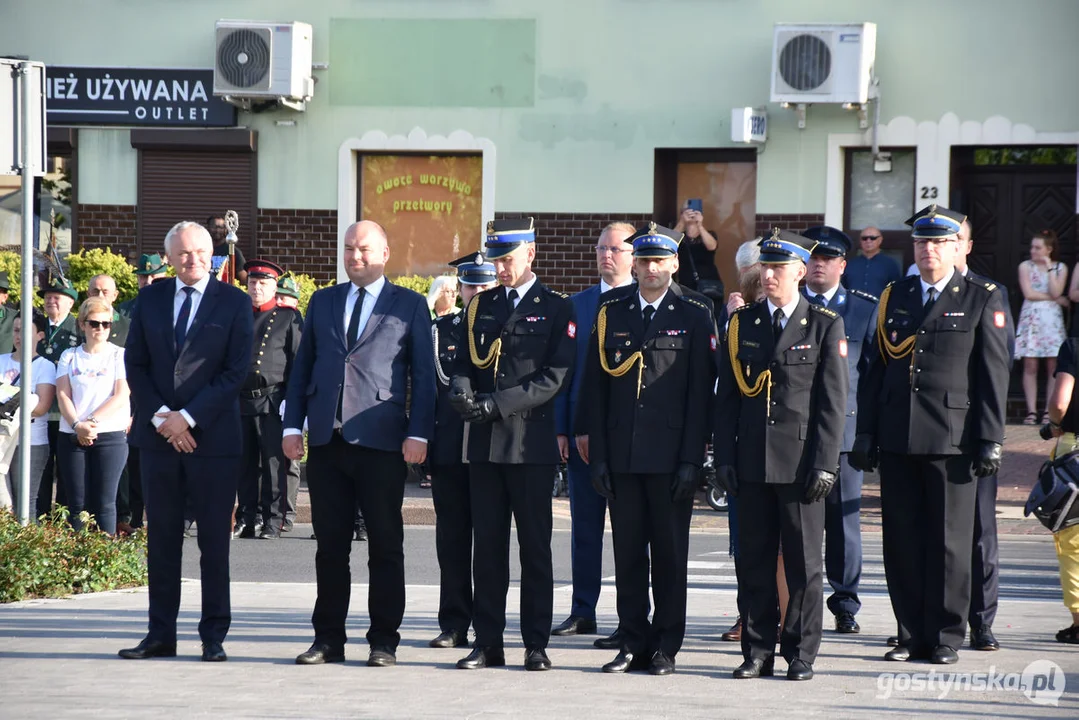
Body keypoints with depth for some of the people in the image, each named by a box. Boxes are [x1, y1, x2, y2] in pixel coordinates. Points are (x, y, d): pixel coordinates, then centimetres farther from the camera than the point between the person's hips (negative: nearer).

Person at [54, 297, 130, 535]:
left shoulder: (119, 355, 5)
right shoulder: (69, 356, 13)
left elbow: (121, 396, -4)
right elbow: (63, 394, 3)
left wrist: (92, 422, -14)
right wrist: (78, 425, -14)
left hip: (110, 435, -2)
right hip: (72, 436, 2)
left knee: (104, 504, -6)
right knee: (77, 503, 0)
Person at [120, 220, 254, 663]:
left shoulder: (234, 303, 0)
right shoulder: (150, 299, 9)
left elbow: (236, 370, -6)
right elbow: (135, 363, 7)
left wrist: (188, 417, -12)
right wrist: (161, 418, -6)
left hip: (213, 437, -3)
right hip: (159, 435, 3)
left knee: (214, 540, 1)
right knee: (162, 538, 5)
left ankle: (213, 636, 6)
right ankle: (161, 635, 10)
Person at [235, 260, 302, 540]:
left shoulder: (289, 318, 5)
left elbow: (298, 360, 1)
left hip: (272, 400, -4)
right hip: (240, 400, 4)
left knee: (274, 464, -4)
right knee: (245, 464, 6)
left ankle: (273, 520, 0)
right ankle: (247, 519, 11)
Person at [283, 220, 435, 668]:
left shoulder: (409, 306, 6)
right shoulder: (322, 303, 15)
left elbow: (423, 374, 2)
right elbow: (302, 367, 15)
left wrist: (418, 433, -7)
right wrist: (293, 426, 5)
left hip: (381, 441, -3)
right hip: (326, 440, 3)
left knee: (385, 545, 1)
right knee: (330, 545, 6)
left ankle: (384, 642, 6)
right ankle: (328, 639, 11)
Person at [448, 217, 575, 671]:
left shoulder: (556, 309, 0)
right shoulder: (480, 307, 15)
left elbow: (554, 377, -8)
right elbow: (464, 363, 14)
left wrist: (498, 404, -17)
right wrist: (462, 392, -10)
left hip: (532, 443, -4)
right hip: (484, 445, 4)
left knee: (535, 546, 1)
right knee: (487, 545, 5)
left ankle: (536, 645, 5)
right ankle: (487, 642, 9)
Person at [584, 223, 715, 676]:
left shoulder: (694, 317, 2)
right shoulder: (611, 313, 10)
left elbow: (700, 394, -2)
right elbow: (596, 389, 9)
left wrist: (691, 460, -9)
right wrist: (598, 455, 3)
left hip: (670, 457, -3)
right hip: (622, 454, 3)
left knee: (670, 553, 2)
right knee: (627, 551, 6)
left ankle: (666, 648, 8)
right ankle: (633, 645, 12)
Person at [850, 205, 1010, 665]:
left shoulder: (983, 300, 2)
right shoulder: (894, 297, 13)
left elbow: (992, 374, -1)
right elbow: (875, 368, 13)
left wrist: (990, 440, -7)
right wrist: (865, 433, 7)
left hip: (952, 440, -4)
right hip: (897, 439, 4)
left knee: (949, 540, 1)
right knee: (902, 541, 5)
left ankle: (945, 637, 8)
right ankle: (912, 634, 13)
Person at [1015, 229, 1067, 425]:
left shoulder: (1060, 268, 8)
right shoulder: (1025, 266, 6)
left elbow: (1056, 292, -6)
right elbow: (1028, 293, -4)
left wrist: (1049, 268, -6)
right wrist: (1057, 299, -2)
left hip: (1052, 319, 1)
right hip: (1031, 319, -1)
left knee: (1053, 366, -3)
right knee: (1030, 366, -5)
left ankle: (1049, 411, -1)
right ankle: (1031, 411, -5)